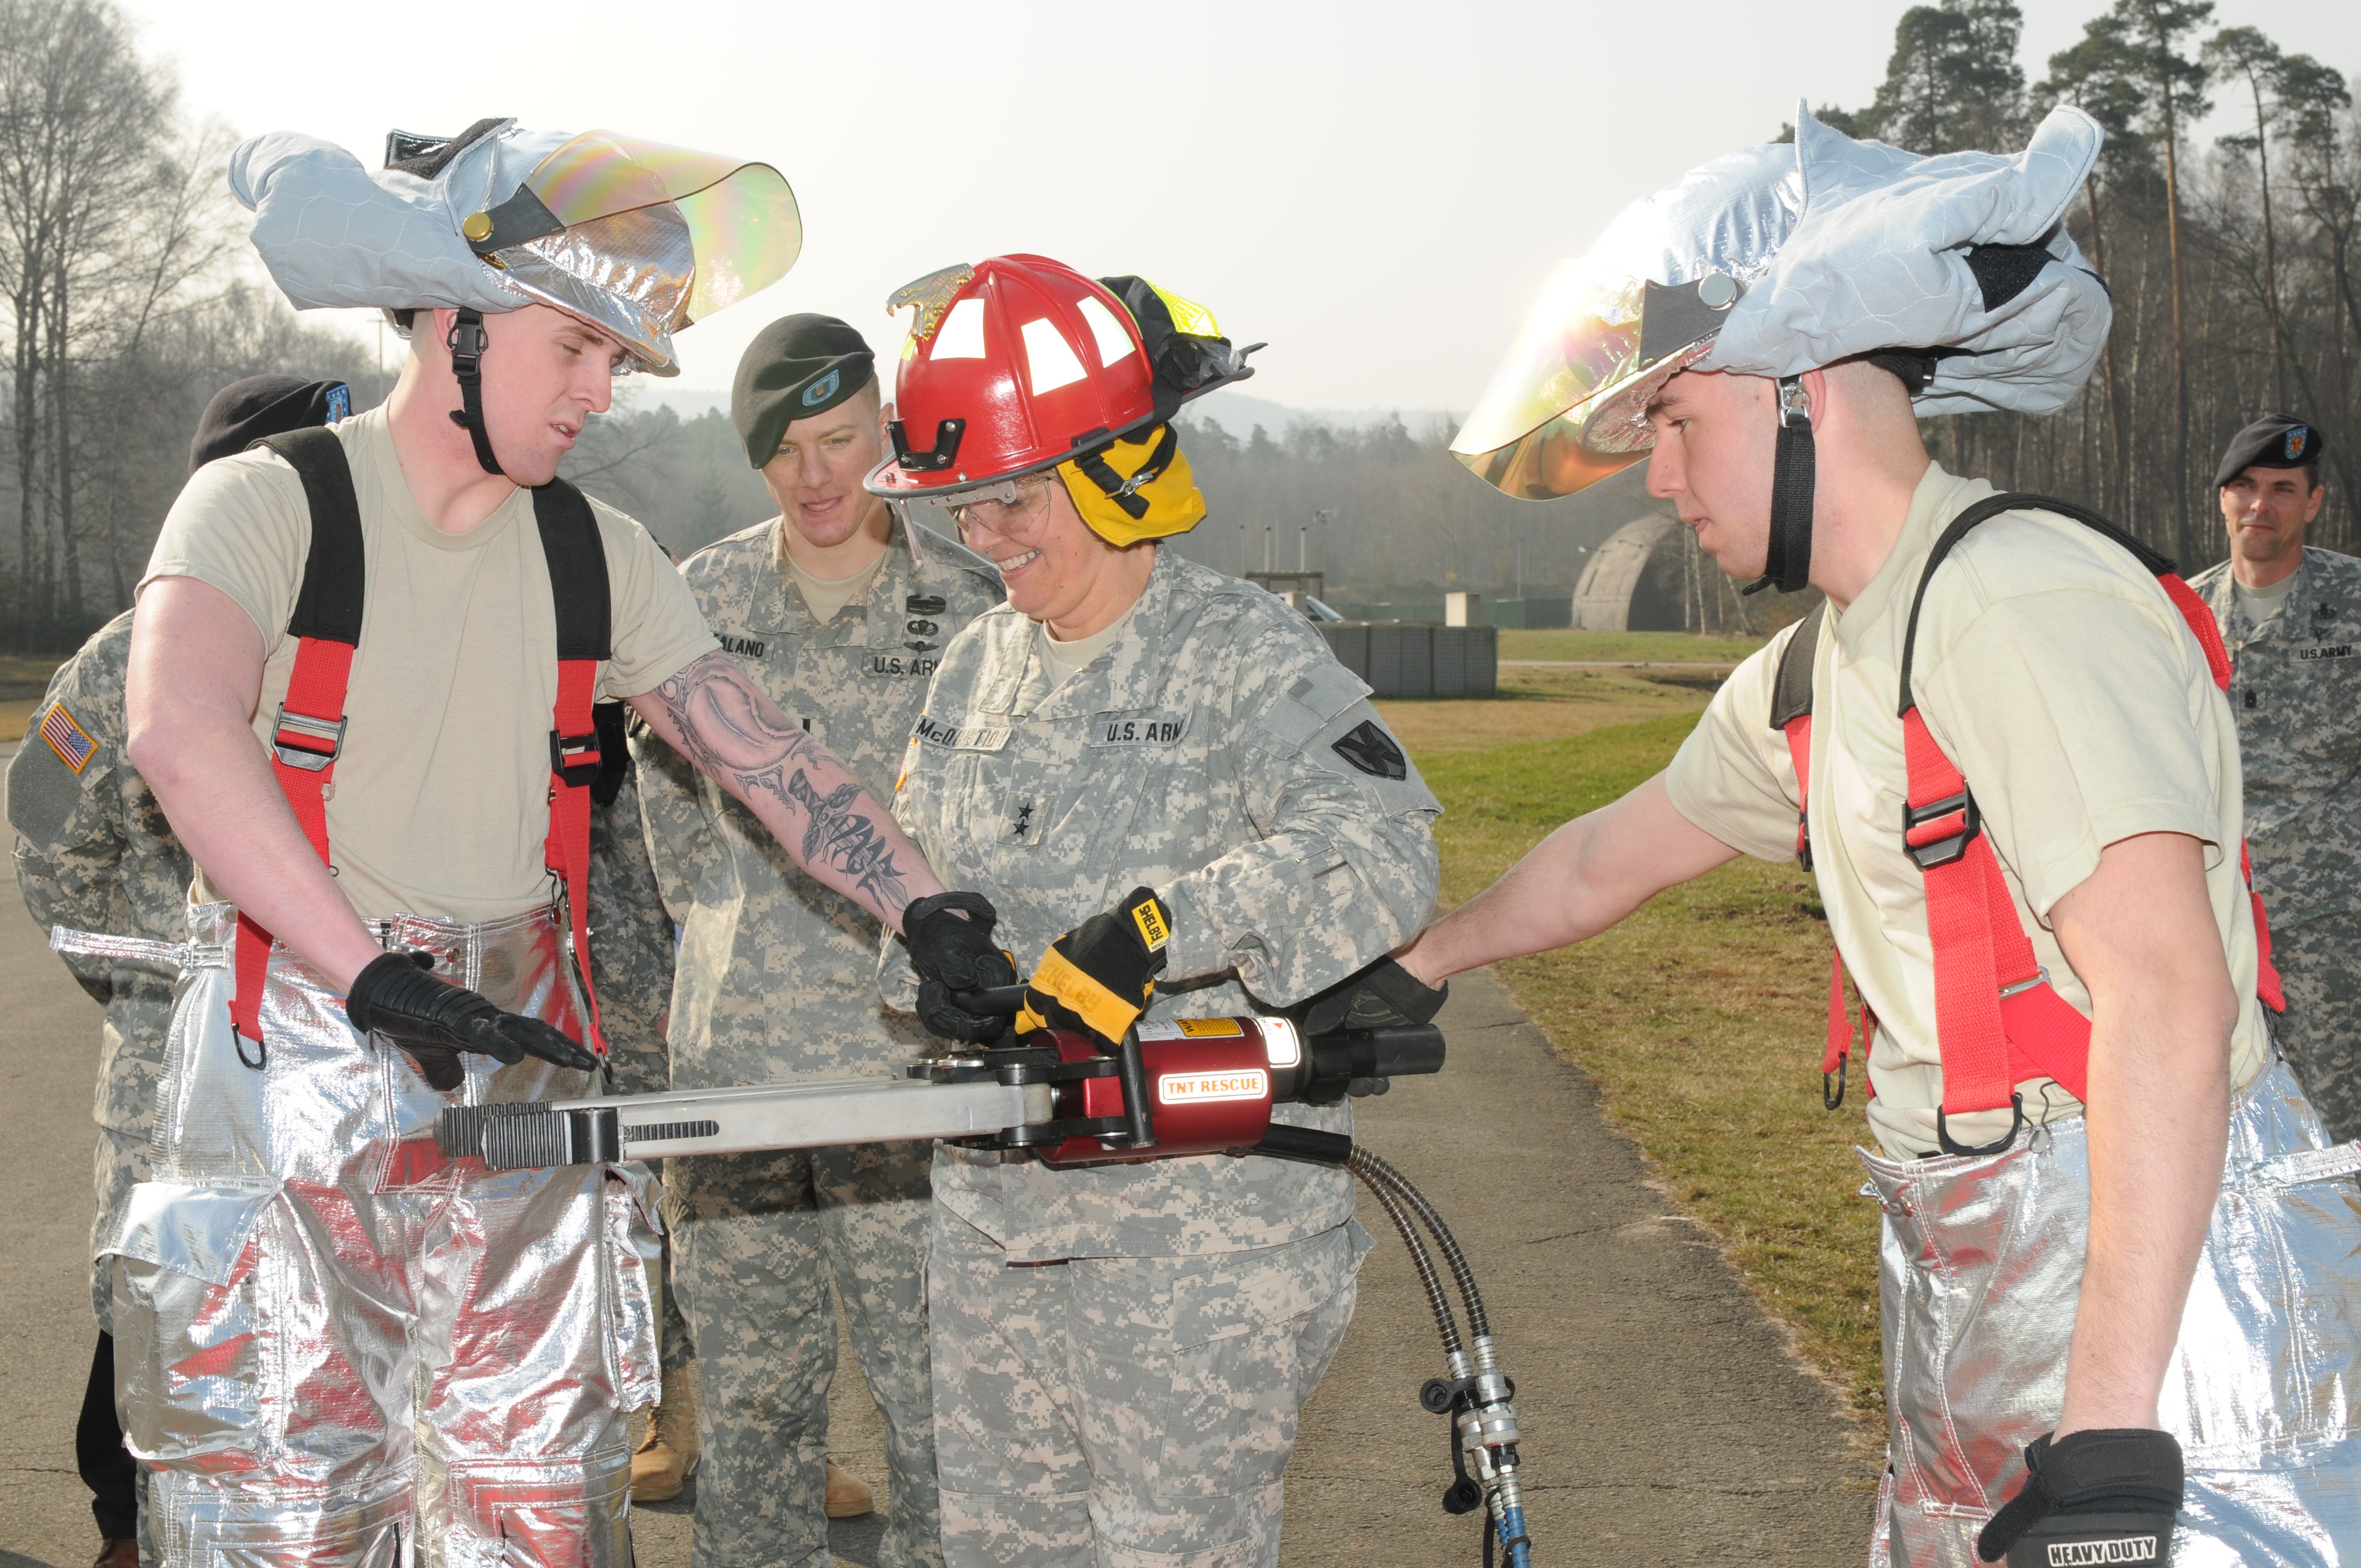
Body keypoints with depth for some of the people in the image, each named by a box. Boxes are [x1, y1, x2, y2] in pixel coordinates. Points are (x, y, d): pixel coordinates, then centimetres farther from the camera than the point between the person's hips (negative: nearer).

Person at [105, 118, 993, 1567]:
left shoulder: (601, 559, 11)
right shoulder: (269, 507, -7)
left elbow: (770, 761, 8)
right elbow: (182, 733, -26)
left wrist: (940, 922, -6)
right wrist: (375, 977, -35)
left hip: (528, 1084, 5)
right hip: (297, 1083, -4)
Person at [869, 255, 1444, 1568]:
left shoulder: (1243, 654, -12)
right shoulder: (979, 666, 11)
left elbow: (1379, 853, -27)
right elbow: (913, 867, 17)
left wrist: (1151, 931, -37)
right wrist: (931, 957, -7)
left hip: (1198, 1228, -7)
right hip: (998, 1209, 7)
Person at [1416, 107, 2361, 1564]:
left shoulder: (2028, 602, -18)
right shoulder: (1813, 674, 12)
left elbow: (2163, 999, -26)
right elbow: (1610, 856, 28)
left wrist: (2108, 1429, -29)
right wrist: (1406, 964, 42)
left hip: (2157, 1285, -9)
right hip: (1971, 1301, 9)